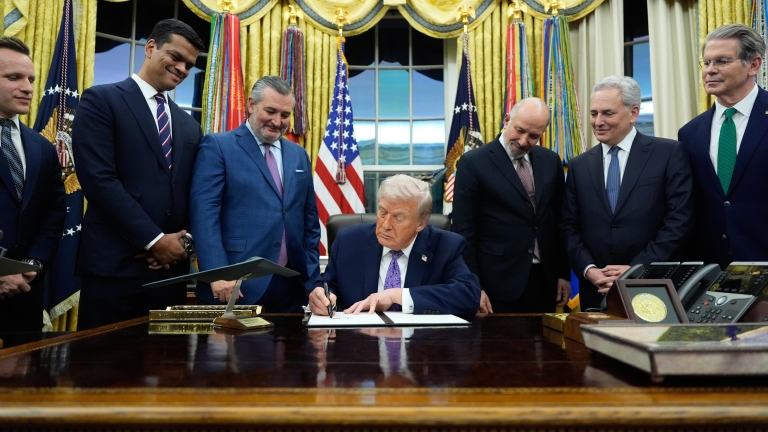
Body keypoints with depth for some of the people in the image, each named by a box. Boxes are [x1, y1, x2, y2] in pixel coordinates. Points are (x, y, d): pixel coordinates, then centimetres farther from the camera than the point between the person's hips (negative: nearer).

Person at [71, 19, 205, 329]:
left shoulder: (189, 126, 18)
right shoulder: (101, 101, 0)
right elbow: (98, 180, -12)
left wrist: (184, 239, -4)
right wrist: (155, 240, -13)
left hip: (172, 264, 6)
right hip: (113, 263, -5)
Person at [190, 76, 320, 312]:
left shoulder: (299, 155, 15)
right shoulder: (218, 146, -1)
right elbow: (204, 213, -10)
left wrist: (311, 275, 9)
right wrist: (218, 273, -19)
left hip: (291, 286, 5)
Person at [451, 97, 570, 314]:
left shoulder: (551, 161, 7)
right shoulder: (473, 163, -8)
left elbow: (559, 222, 12)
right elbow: (464, 231, -9)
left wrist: (563, 274, 10)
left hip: (545, 281, 5)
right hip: (498, 285, -4)